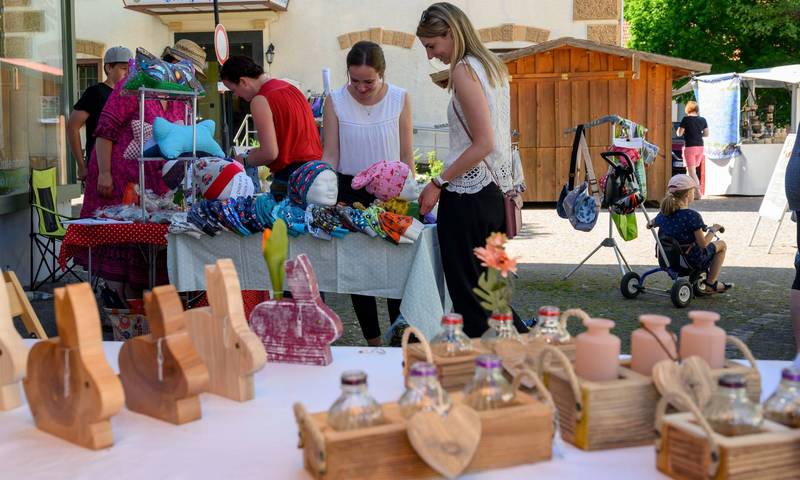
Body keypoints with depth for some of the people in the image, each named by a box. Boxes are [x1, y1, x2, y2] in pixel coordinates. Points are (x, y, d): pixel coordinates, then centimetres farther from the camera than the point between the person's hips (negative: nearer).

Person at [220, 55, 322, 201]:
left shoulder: (260, 101, -12)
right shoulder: (290, 87, 14)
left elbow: (270, 154, -17)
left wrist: (245, 161, 1)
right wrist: (259, 151, 20)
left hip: (291, 176, -9)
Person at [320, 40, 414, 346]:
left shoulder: (400, 99, -2)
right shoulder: (335, 102, -3)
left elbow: (406, 155, 1)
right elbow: (330, 155, -1)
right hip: (350, 190, 1)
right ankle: (372, 341, 14)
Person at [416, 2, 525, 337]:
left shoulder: (464, 70, -14)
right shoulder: (493, 67, 13)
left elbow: (483, 144, -20)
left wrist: (438, 183, -14)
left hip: (468, 194, -9)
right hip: (494, 191, 9)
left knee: (468, 296, 1)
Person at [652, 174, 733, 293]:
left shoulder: (663, 214, -7)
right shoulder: (692, 216, -25)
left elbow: (651, 224, 15)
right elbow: (703, 244, -20)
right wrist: (713, 230, -4)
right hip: (692, 260, -6)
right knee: (721, 245, 18)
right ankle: (711, 283, 21)